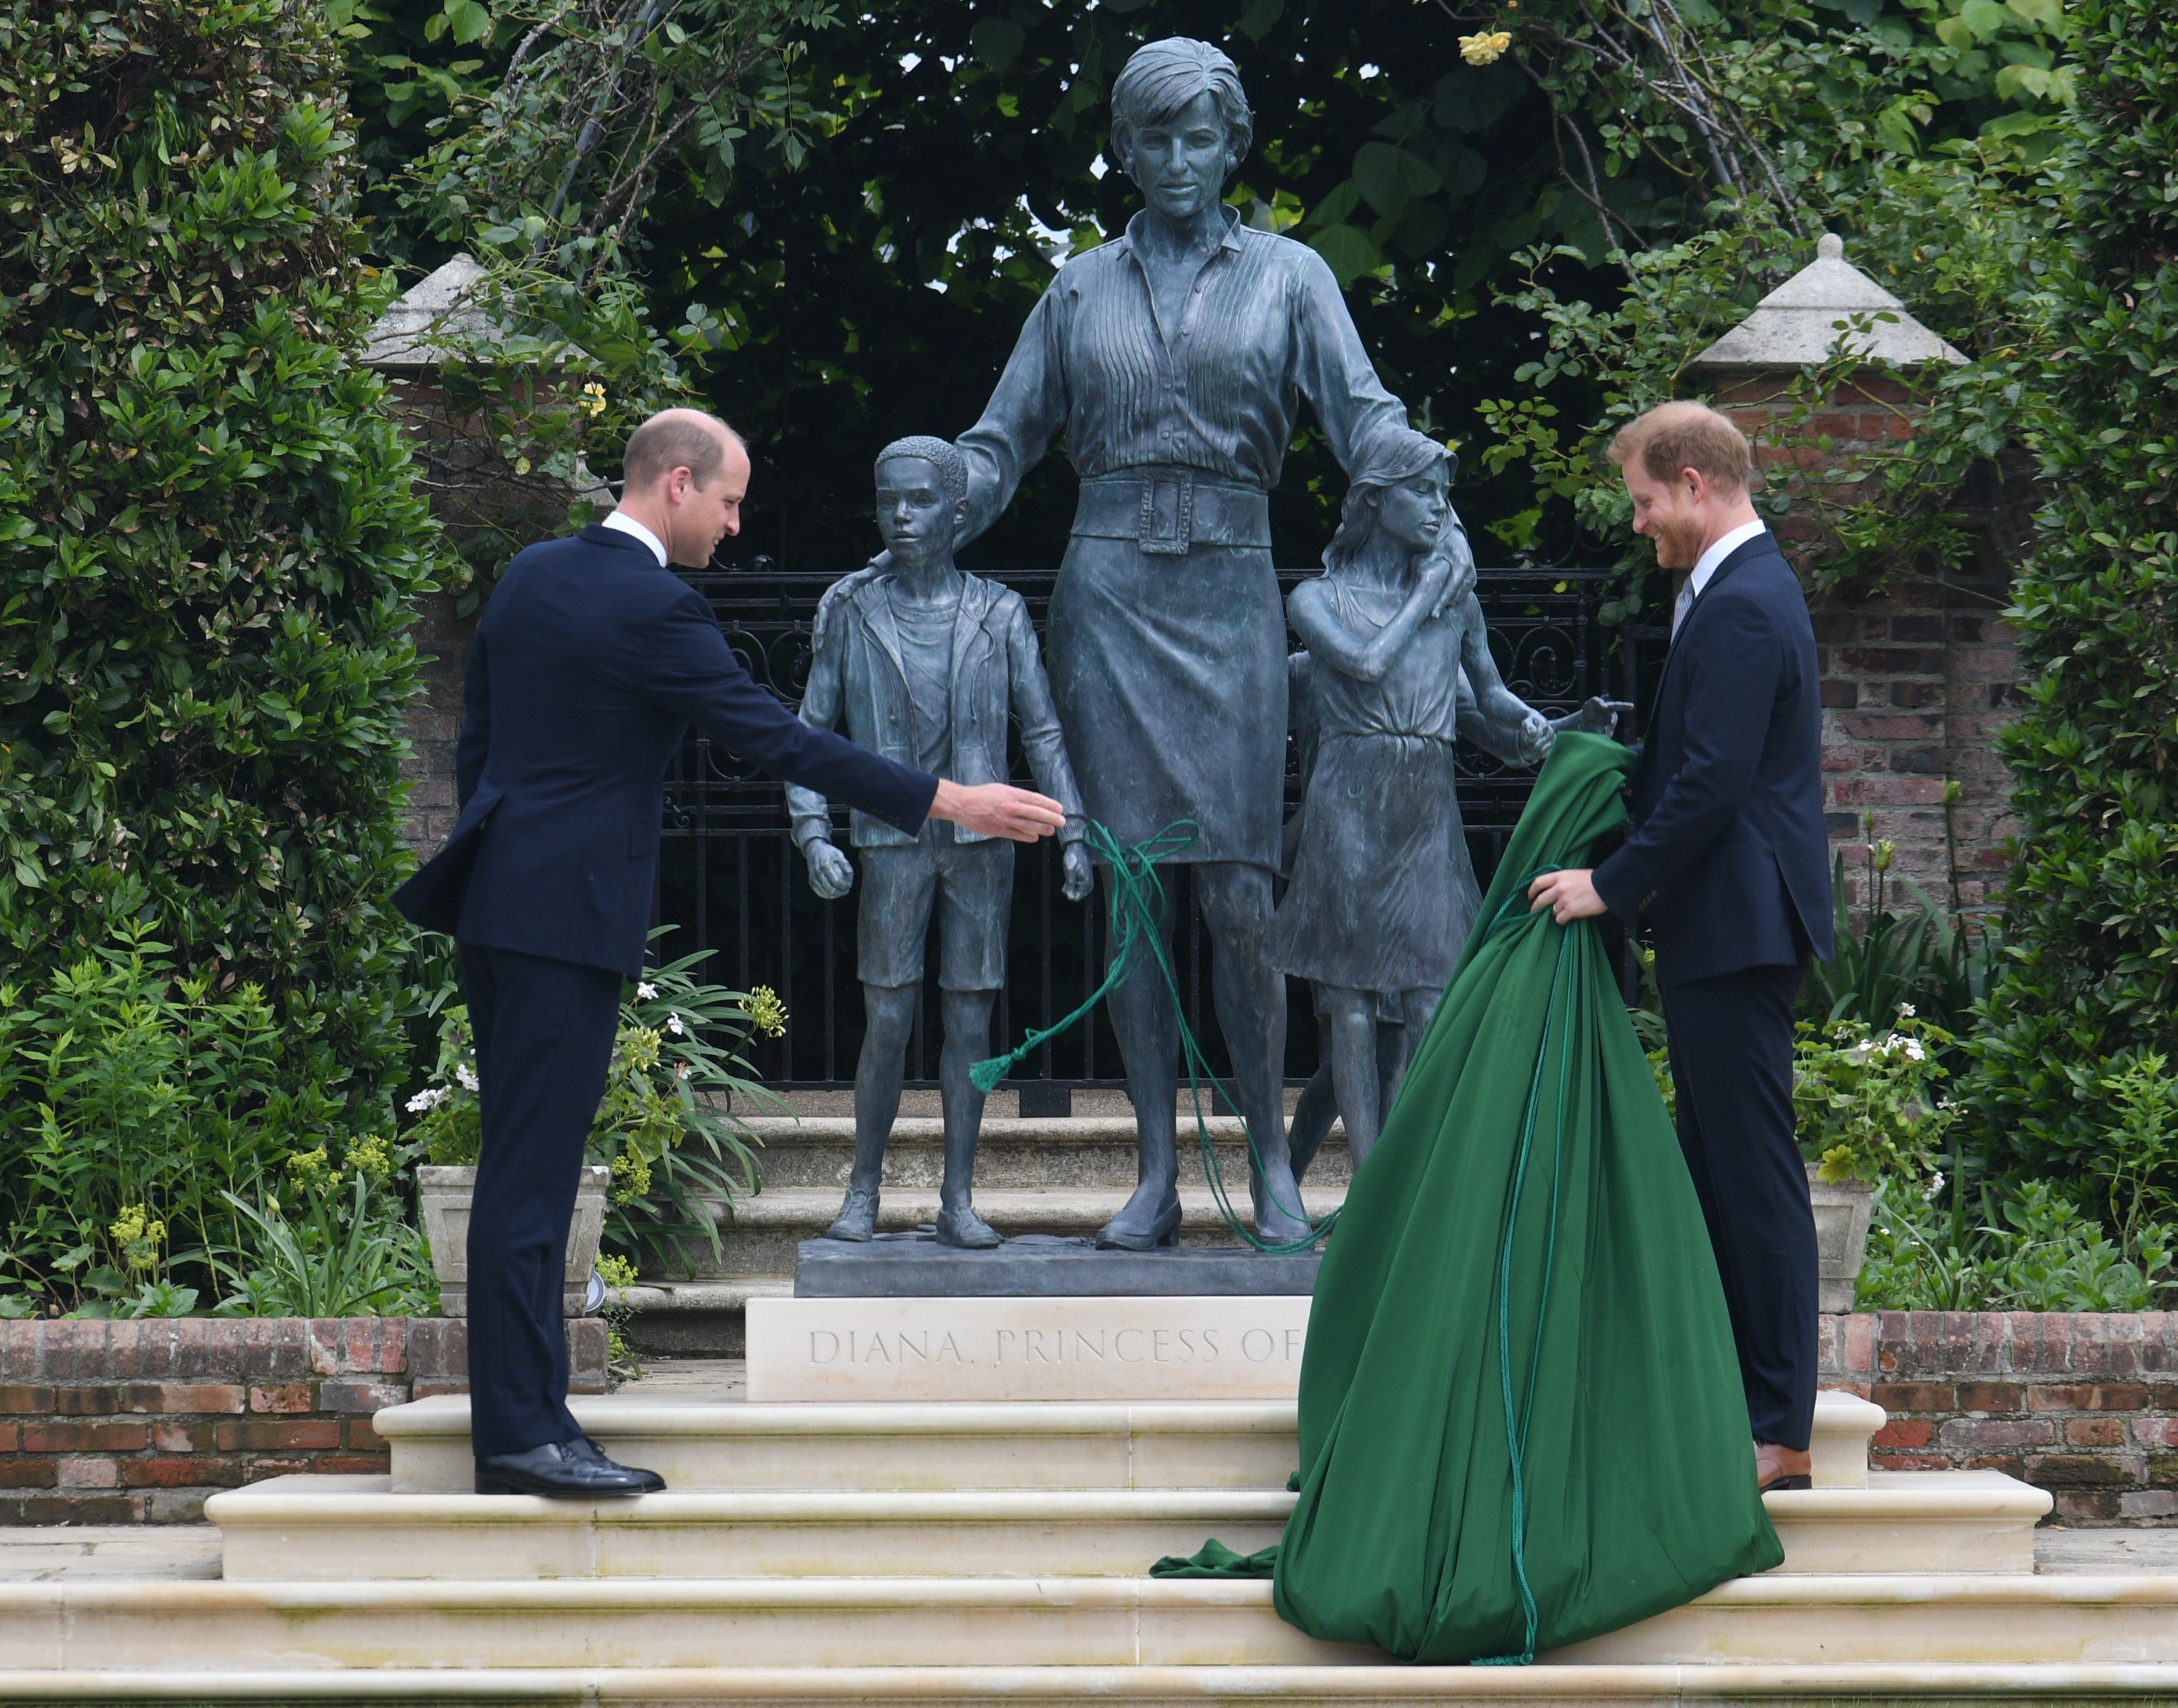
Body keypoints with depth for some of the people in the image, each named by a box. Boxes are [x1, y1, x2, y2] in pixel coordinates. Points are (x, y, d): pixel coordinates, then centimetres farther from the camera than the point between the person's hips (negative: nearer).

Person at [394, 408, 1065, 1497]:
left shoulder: (531, 576, 12)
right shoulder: (652, 609, -15)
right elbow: (778, 740, -16)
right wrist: (950, 803, -14)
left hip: (500, 903, 9)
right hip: (566, 915, -9)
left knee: (525, 1166, 12)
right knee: (531, 1174, -8)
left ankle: (517, 1417, 15)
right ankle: (522, 1434, -6)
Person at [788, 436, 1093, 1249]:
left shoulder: (999, 615, 5)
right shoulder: (852, 613, 5)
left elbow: (1043, 731, 7)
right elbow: (810, 734, 8)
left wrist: (1072, 833, -2)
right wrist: (814, 835, -4)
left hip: (981, 843, 1)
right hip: (893, 842, -1)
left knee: (971, 1021, 2)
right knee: (887, 1023, -4)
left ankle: (958, 1199, 8)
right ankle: (862, 1190, 10)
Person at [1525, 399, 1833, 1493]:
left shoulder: (1742, 606, -17)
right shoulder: (1743, 590, 17)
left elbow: (1713, 783, -22)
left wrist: (1613, 885, -16)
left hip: (1736, 932, -11)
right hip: (1723, 929, 11)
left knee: (1752, 1170, -7)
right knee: (1714, 1168, 14)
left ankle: (1778, 1431, -4)